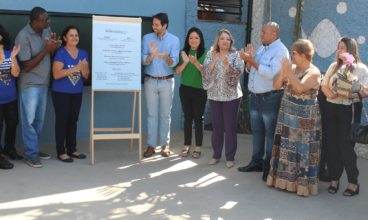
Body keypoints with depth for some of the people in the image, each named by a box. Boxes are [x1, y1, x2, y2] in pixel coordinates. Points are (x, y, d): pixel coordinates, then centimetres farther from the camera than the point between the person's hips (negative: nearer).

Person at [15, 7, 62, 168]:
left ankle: (34, 150, 26)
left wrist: (54, 46, -15)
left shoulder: (47, 30, 2)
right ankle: (30, 155, 10)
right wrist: (47, 49, -23)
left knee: (39, 120, 14)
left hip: (44, 83, 7)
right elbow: (27, 66, -19)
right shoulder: (23, 37, -18)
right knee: (29, 120, -1)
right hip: (30, 84, -7)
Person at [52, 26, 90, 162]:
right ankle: (61, 152, 7)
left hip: (77, 93, 5)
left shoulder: (83, 53, 6)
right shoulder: (61, 53, -9)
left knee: (73, 121, 11)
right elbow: (56, 74, -19)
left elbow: (86, 75, 5)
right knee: (62, 121, -1)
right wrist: (75, 68, -23)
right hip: (61, 93, -5)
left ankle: (72, 149, 21)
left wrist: (83, 68, -17)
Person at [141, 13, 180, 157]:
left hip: (167, 81, -1)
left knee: (165, 114, 6)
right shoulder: (147, 38, -1)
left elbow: (173, 62, -12)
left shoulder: (174, 40, -3)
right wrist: (152, 54, -29)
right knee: (152, 114, 3)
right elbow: (144, 60, -8)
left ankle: (165, 144, 15)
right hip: (150, 81, 1)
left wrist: (165, 57, -34)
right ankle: (151, 145, 9)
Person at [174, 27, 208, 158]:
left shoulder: (205, 54, -3)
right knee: (187, 117, 8)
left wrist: (195, 62, -24)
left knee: (198, 118, 2)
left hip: (200, 90, -2)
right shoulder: (183, 53, 4)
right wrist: (185, 62, -18)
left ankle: (198, 147, 9)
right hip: (185, 89, 2)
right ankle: (187, 146, 15)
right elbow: (177, 71, -1)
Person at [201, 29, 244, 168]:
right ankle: (216, 154, 22)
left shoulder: (236, 55, 0)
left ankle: (230, 157, 13)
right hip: (214, 95, 2)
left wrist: (227, 64, -26)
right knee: (216, 126, 9)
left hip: (231, 95, -2)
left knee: (230, 126, 2)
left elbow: (238, 74, -11)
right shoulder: (211, 55, 5)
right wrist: (213, 62, -19)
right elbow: (205, 73, -4)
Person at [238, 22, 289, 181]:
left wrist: (251, 60, -22)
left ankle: (269, 166, 10)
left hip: (270, 99, -8)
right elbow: (250, 70, 15)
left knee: (270, 133, 1)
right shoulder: (261, 48, 13)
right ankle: (256, 162, 28)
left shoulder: (280, 51, -12)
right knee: (256, 130, 16)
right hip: (255, 96, 8)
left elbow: (270, 73, -24)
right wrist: (248, 59, -5)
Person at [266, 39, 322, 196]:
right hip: (287, 115, 7)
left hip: (304, 119, -7)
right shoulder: (292, 68, 9)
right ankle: (285, 179, 23)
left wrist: (288, 71, -26)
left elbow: (300, 87, -30)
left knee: (302, 150, -1)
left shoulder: (313, 72, -12)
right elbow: (276, 86, 5)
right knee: (285, 147, 11)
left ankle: (303, 183, 8)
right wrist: (283, 72, -10)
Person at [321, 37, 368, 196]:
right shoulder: (333, 67, 15)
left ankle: (353, 182, 10)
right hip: (332, 108, 5)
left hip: (349, 110, -5)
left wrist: (351, 95, -24)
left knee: (346, 146, -5)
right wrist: (331, 94, -7)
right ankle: (334, 179, 17)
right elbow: (324, 85, 12)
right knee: (332, 145, 5)